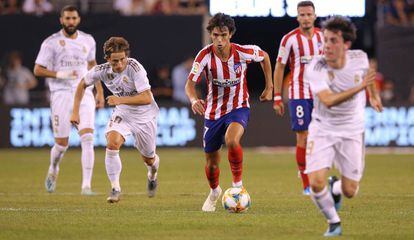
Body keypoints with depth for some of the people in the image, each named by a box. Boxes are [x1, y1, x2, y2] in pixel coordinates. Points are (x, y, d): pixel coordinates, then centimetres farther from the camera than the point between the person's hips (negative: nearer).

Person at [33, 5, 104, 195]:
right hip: (61, 94, -2)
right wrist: (60, 74, -17)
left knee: (88, 139, -15)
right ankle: (53, 171, 34)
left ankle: (86, 185, -16)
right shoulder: (51, 42, -3)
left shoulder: (88, 41, 9)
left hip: (84, 93, 2)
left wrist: (100, 91, 21)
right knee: (62, 144, 0)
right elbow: (38, 70, -3)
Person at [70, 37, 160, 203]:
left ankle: (152, 176, 51)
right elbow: (83, 84, 3)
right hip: (122, 113, 3)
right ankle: (115, 189, -17)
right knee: (112, 144, -26)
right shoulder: (102, 70, -17)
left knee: (149, 159, 12)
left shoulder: (134, 67, -31)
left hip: (144, 115, -2)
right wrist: (75, 111, -1)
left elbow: (147, 98, -35)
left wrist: (120, 100, -42)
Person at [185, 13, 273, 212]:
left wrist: (269, 87, 8)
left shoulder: (243, 52, -16)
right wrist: (194, 100, -47)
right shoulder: (205, 55, -18)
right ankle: (214, 192, 44)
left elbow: (264, 56, 6)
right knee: (211, 162, 11)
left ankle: (238, 184, -14)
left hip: (238, 108, -2)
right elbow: (190, 83, -25)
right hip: (213, 111, 2)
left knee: (231, 141, -34)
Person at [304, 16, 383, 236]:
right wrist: (359, 87, -44)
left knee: (349, 191, 1)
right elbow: (328, 100, -37)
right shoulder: (315, 69, -23)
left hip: (352, 132, 2)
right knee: (316, 183, -18)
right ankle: (334, 223, 10)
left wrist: (373, 96, 26)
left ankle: (335, 188, 41)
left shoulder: (359, 58, -13)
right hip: (322, 129, -2)